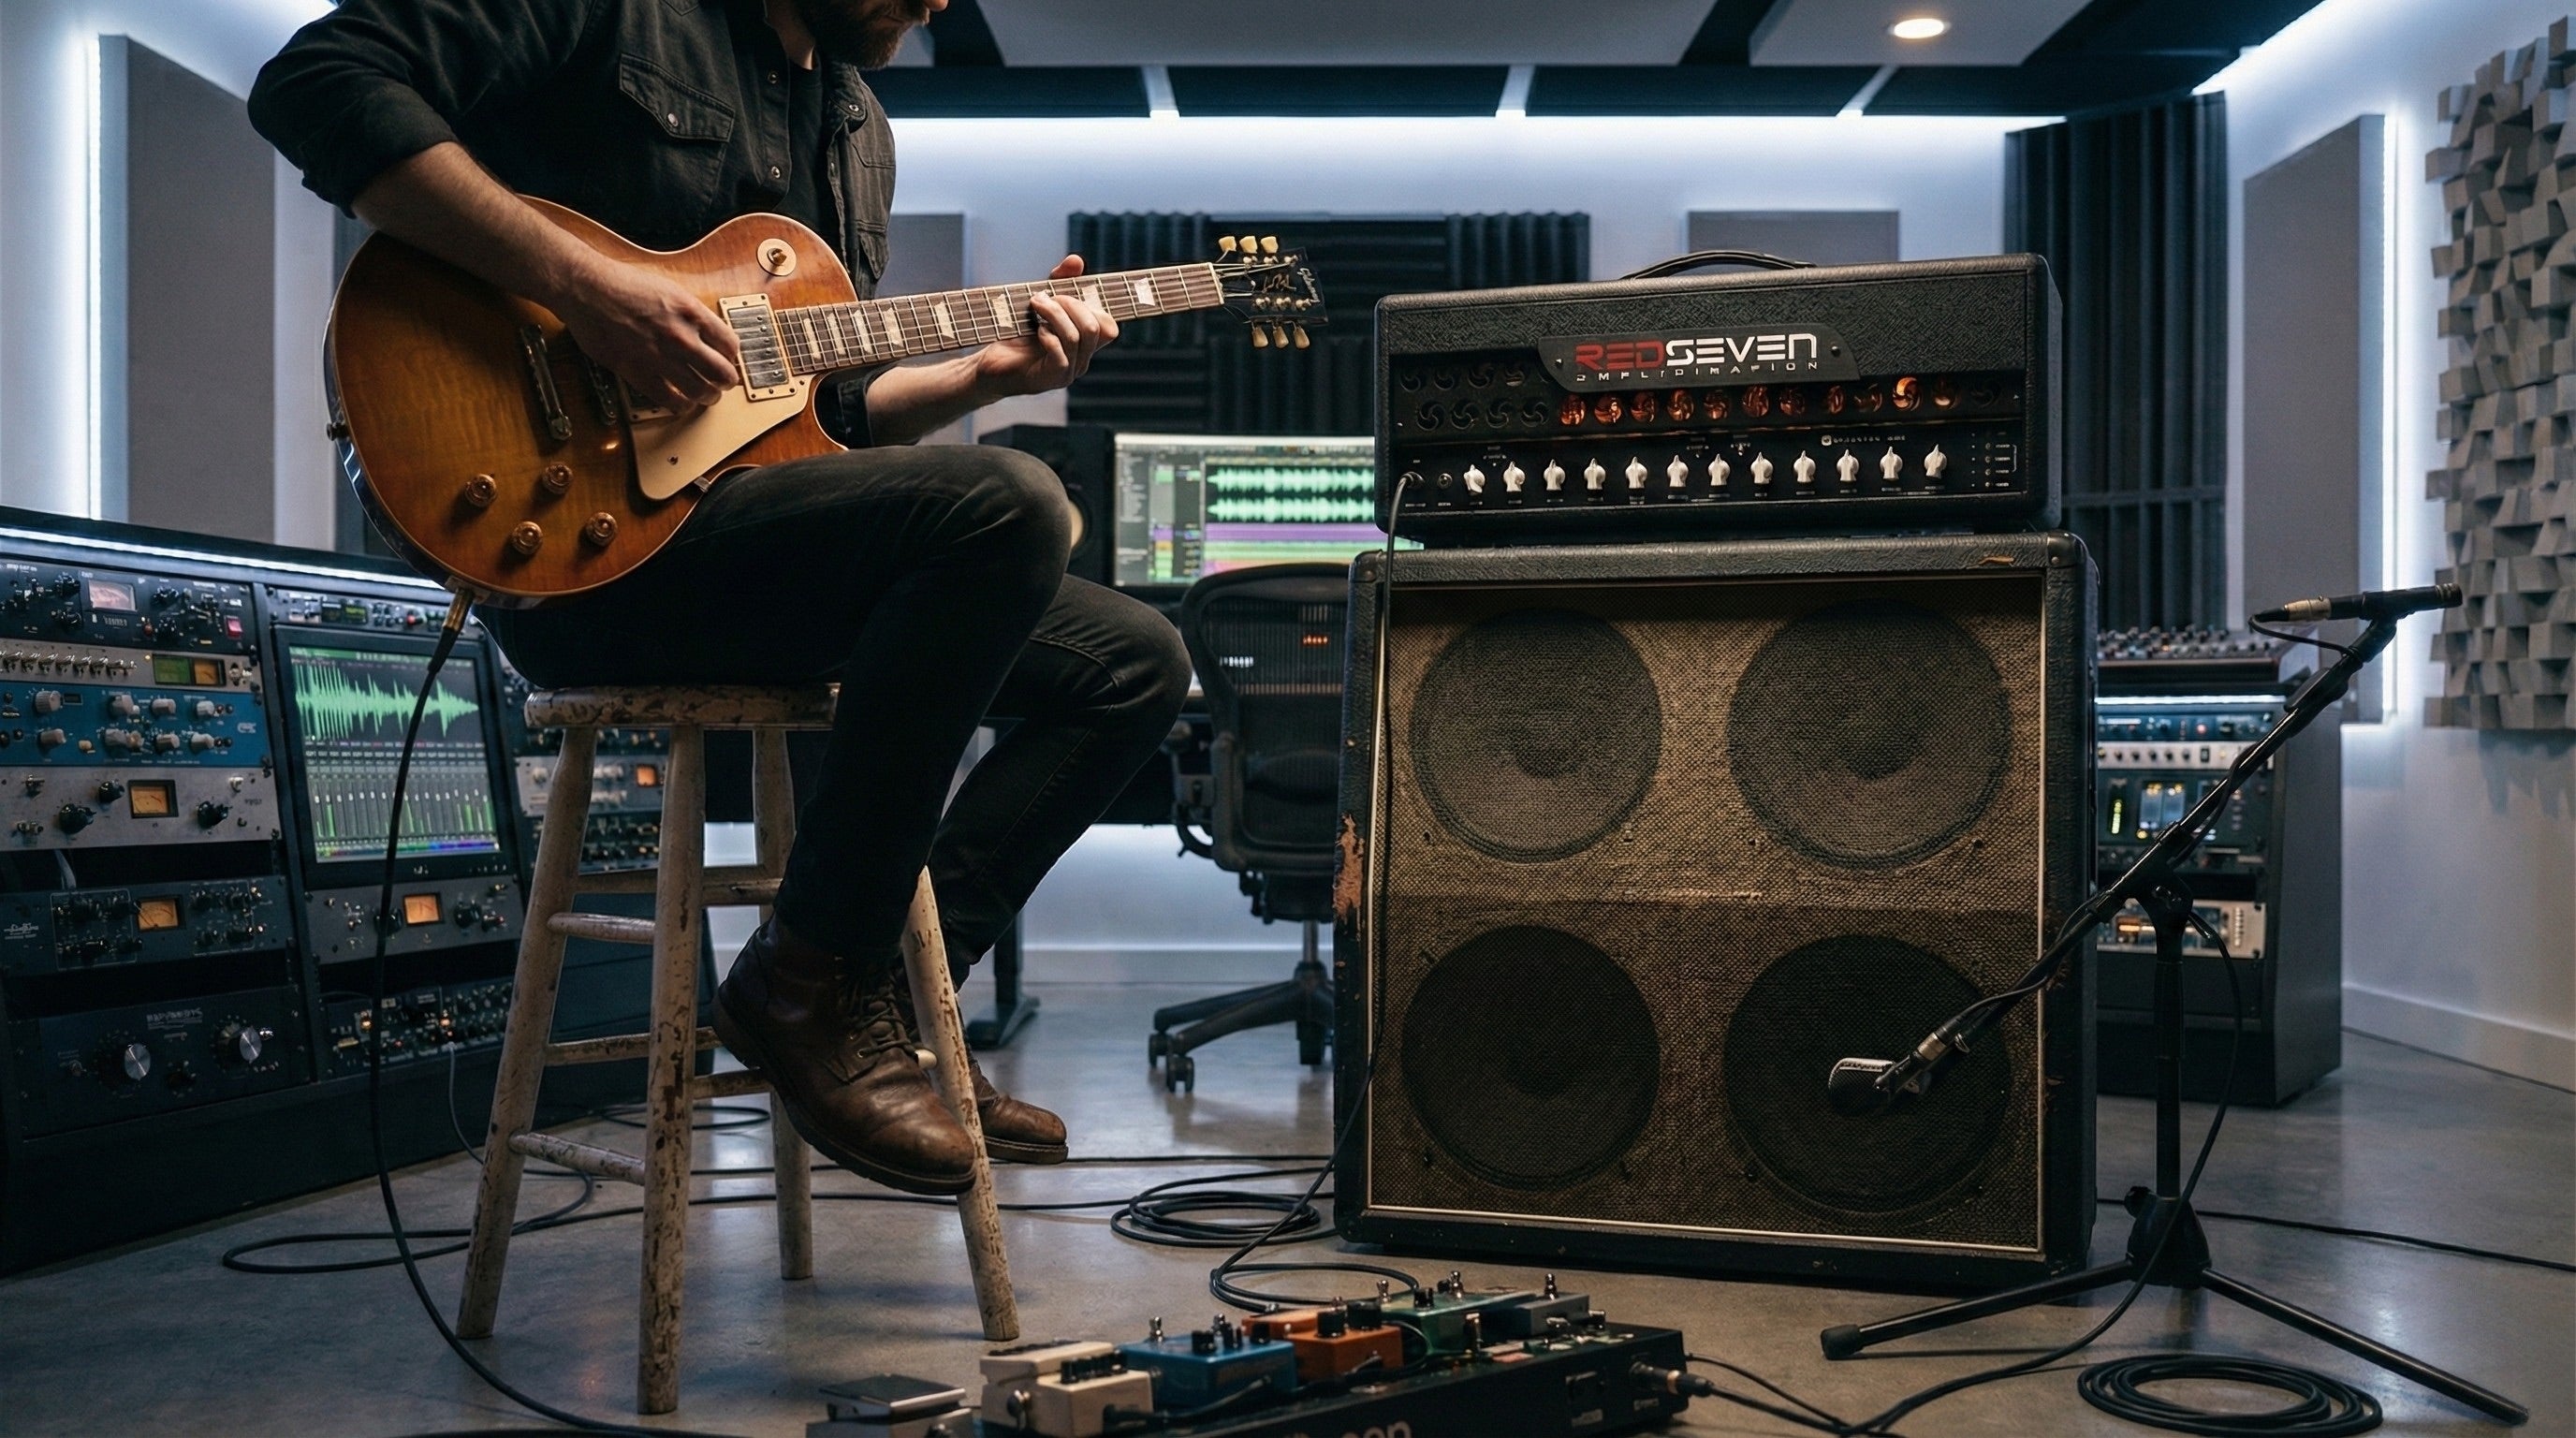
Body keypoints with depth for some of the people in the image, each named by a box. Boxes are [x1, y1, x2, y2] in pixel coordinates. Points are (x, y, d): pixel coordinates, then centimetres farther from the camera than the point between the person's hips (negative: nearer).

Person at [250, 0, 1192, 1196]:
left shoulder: (856, 126, 22)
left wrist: (985, 373, 7)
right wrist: (579, 284, -22)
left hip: (767, 534, 9)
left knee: (1134, 662, 4)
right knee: (1009, 507, -29)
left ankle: (888, 996, 3)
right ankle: (809, 983, -18)